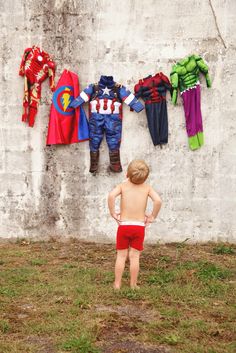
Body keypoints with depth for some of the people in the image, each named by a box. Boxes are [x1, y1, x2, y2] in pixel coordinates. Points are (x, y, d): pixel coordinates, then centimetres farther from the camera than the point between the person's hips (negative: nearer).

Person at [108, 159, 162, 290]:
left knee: (121, 256, 10)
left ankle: (117, 283, 16)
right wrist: (152, 217, -3)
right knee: (134, 257, 9)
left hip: (123, 225, 0)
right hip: (140, 226, 1)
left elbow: (111, 196, -23)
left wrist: (113, 213, -12)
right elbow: (158, 201, -16)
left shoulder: (122, 185, -3)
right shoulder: (147, 187, 0)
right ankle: (133, 284, 16)